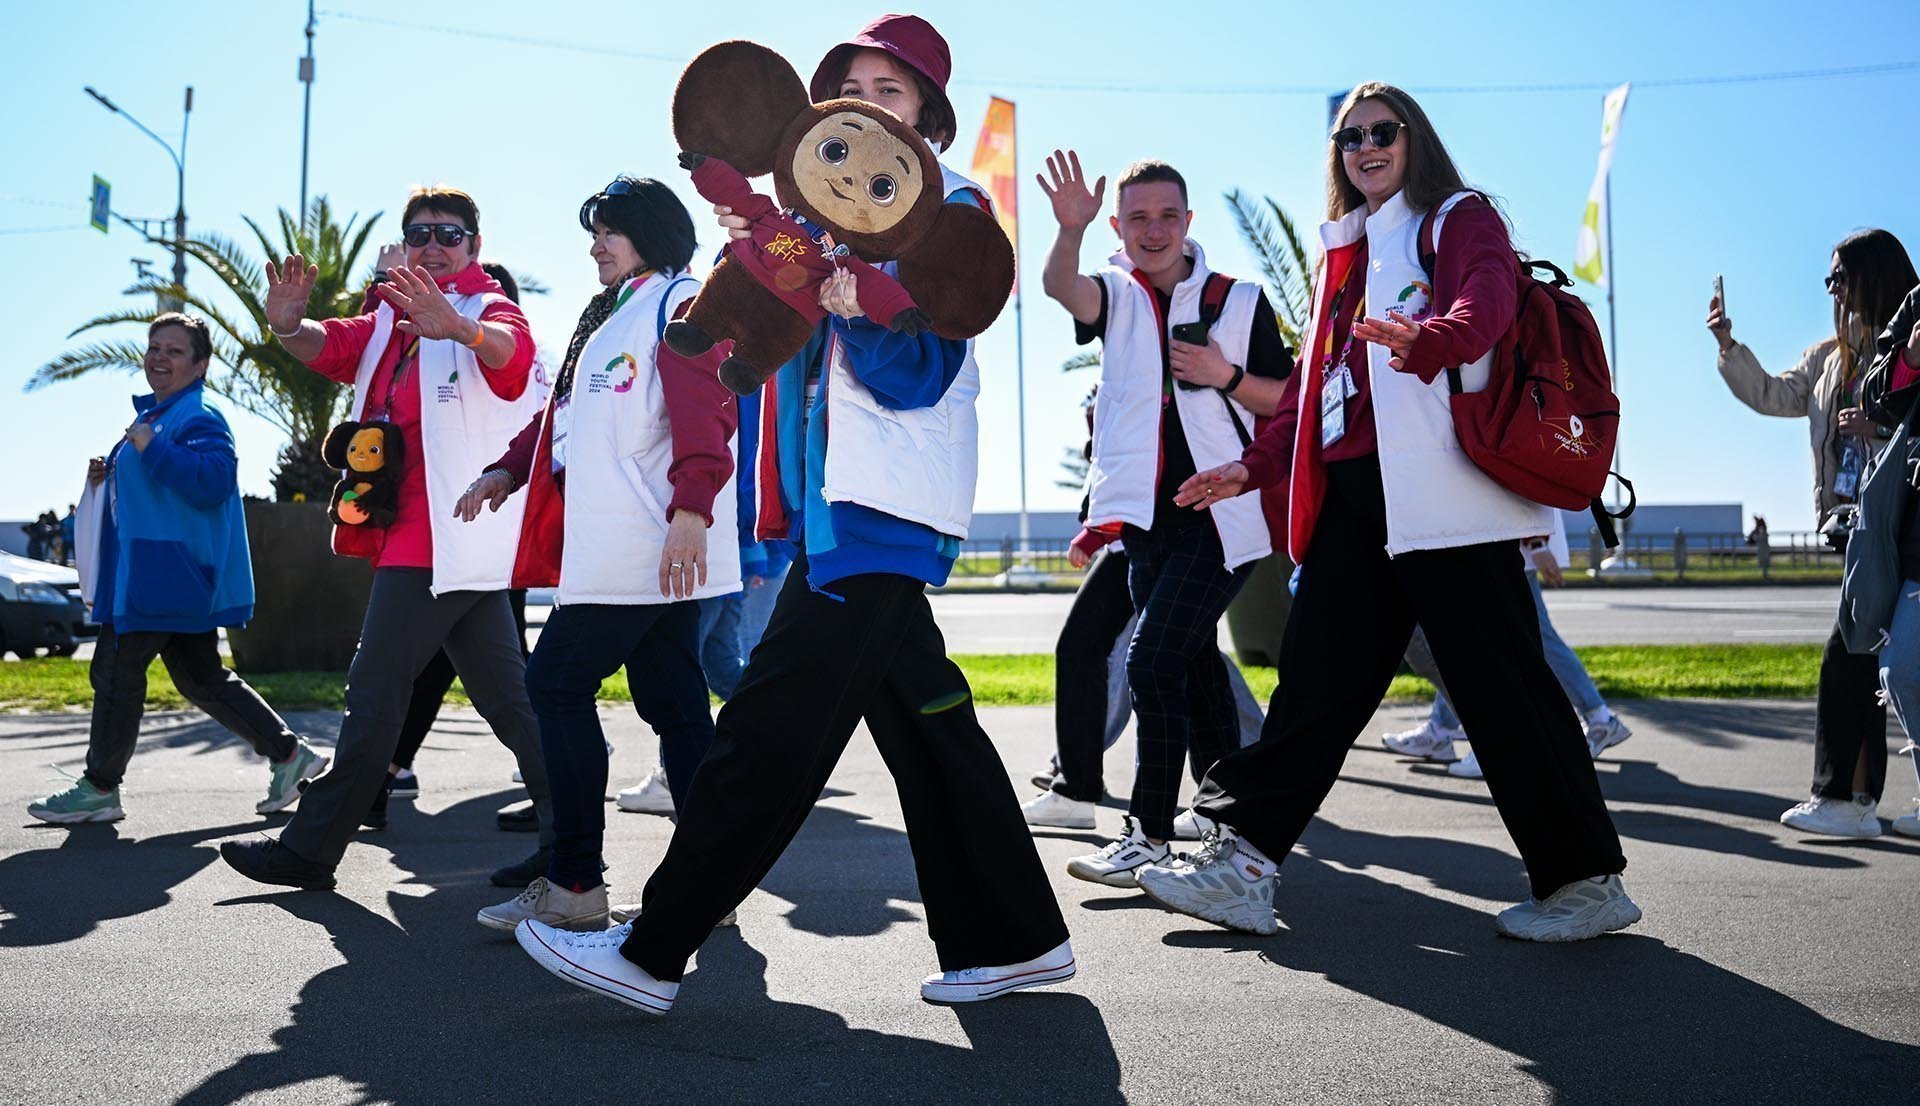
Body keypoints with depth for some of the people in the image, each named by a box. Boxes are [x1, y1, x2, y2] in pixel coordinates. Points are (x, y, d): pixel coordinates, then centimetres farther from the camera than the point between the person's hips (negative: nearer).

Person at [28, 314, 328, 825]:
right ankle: (288, 754, 14)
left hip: (169, 578, -11)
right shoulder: (155, 414, 20)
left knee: (116, 673, -1)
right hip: (166, 579, 11)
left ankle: (99, 789, 12)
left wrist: (151, 448, -26)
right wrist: (108, 477, 13)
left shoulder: (199, 418, -13)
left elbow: (212, 484, -28)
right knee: (201, 679, 12)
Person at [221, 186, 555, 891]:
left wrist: (461, 328, -49)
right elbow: (332, 348, 7)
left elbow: (508, 349, -27)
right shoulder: (392, 320, 20)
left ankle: (311, 847, 8)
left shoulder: (491, 308, -5)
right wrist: (290, 325, -16)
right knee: (504, 693, 9)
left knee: (375, 691, -2)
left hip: (442, 537, -9)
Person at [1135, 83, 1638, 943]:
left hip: (1439, 487, -6)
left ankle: (1586, 879, 8)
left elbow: (1487, 297, -17)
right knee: (1315, 676, 4)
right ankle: (1243, 862, 6)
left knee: (1499, 685, -4)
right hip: (1351, 495, 7)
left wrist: (1429, 341, -39)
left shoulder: (1460, 219, 6)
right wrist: (1257, 466, 18)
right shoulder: (1345, 251, 26)